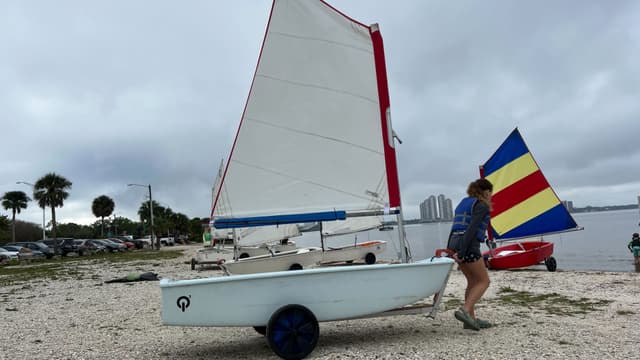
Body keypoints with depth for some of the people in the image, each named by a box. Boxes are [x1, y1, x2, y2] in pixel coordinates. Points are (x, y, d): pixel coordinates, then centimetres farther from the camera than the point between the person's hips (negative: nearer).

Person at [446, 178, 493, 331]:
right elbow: (472, 229, -16)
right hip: (469, 246, -8)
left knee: (473, 281, 16)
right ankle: (464, 311, -10)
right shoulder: (482, 206, -4)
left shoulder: (463, 203, 21)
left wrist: (449, 251, 14)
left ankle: (471, 318, 18)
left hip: (454, 244, 8)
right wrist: (461, 253, -21)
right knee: (483, 281, 4)